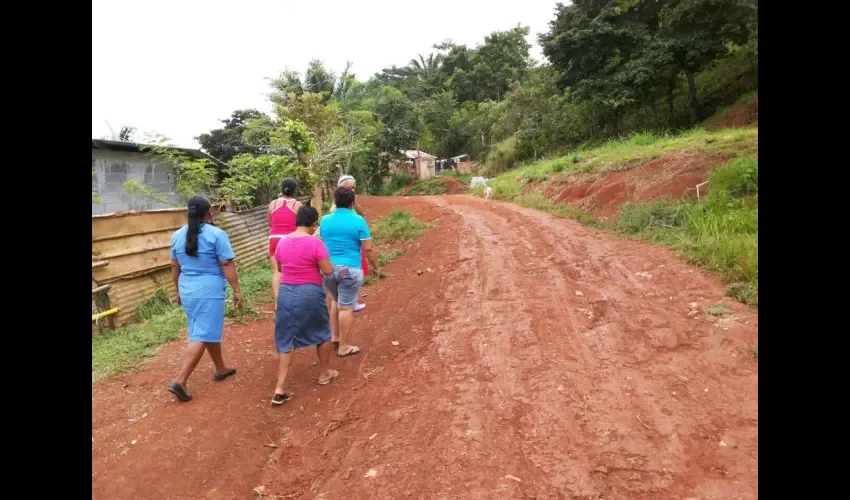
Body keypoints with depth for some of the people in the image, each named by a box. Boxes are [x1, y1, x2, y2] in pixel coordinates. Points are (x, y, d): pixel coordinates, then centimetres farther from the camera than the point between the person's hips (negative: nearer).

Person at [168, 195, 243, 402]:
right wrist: (237, 290, -6)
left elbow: (175, 268, 14)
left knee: (209, 331, 20)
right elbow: (227, 266, -13)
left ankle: (221, 369, 33)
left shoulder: (177, 235, 7)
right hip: (209, 291, -7)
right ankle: (180, 381, -6)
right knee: (201, 336, -3)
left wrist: (179, 291, 25)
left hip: (187, 290, 7)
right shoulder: (216, 234, -12)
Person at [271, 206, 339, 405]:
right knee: (322, 333, 19)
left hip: (286, 293, 4)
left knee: (285, 340, 9)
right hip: (310, 294, -4)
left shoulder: (282, 242, 3)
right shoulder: (315, 242, -15)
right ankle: (324, 374, 33)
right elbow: (328, 271, -13)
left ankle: (280, 389, 5)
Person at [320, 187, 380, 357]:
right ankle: (343, 347, 12)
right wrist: (376, 267, 3)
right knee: (346, 307, 4)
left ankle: (334, 337, 28)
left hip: (328, 269, 5)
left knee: (336, 301, 26)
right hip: (349, 269, -5)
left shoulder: (325, 220, 4)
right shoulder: (358, 221, -9)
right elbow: (368, 249, -10)